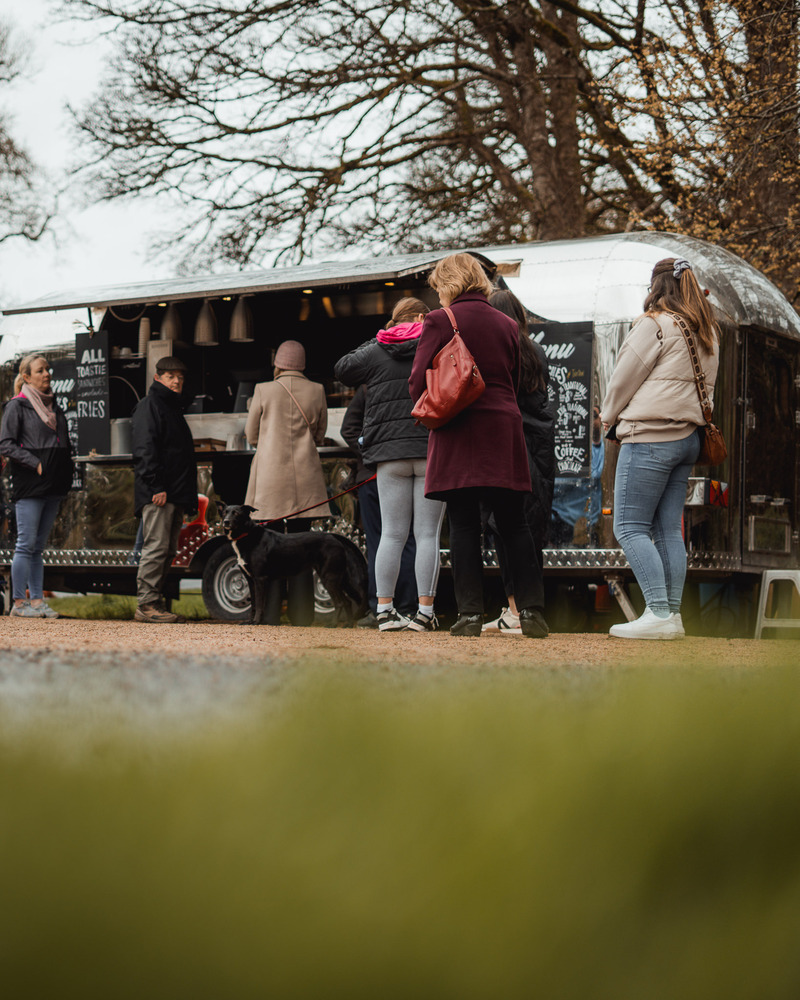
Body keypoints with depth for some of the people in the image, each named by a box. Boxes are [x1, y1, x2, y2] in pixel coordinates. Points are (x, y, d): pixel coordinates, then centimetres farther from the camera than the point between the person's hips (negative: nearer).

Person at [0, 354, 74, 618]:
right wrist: (36, 464, -16)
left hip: (54, 487, 6)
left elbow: (65, 444, 25)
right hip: (29, 487, -6)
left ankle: (37, 599, 9)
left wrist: (66, 474, 10)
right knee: (26, 544, -6)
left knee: (38, 546, 8)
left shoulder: (54, 406, 18)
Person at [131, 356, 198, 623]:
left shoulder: (174, 408, 25)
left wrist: (188, 495, 19)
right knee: (156, 546, -12)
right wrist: (156, 487, -23)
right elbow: (145, 449, -15)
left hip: (175, 495, 10)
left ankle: (154, 602, 13)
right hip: (156, 494, -10)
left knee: (168, 551, 9)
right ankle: (146, 604, -11)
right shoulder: (149, 406, -4)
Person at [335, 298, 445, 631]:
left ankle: (385, 610, 4)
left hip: (390, 452, 3)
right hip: (433, 451, -2)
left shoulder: (375, 352, 9)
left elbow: (341, 369, 25)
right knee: (428, 534, -1)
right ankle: (424, 612, -3)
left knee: (392, 534, 6)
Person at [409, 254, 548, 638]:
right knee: (514, 526, 8)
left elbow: (417, 385, -6)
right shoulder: (507, 325, 11)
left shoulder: (439, 322, -4)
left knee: (463, 526, 0)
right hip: (504, 433, 4)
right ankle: (530, 611, 5)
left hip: (458, 437, -4)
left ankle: (470, 613, -2)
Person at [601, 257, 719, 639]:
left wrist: (609, 416, 13)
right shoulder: (707, 332, 16)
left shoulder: (654, 324, -10)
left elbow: (624, 378, -6)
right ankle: (673, 615, 6)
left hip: (651, 436, -8)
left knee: (629, 527, -6)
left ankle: (659, 613, -13)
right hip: (689, 437, 8)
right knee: (668, 529, 9)